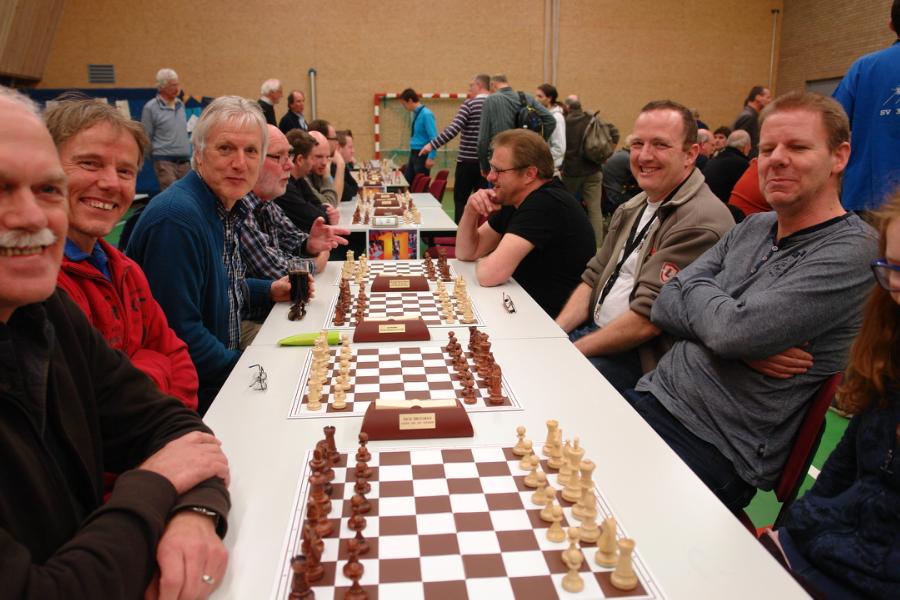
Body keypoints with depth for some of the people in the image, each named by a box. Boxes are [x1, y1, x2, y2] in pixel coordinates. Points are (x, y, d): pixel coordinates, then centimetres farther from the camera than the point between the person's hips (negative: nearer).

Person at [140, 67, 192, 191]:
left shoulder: (181, 104, 12)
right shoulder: (151, 108, -5)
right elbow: (146, 138, -2)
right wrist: (157, 154, 2)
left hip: (185, 161, 6)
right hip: (165, 161, -5)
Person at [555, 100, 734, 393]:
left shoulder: (700, 223, -20)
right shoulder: (632, 209, 12)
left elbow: (646, 320, -23)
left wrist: (575, 349, -14)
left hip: (644, 358, -8)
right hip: (595, 330, 8)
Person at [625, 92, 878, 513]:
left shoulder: (851, 251, -12)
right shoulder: (753, 228, 12)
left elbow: (732, 330, -23)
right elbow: (664, 307, 5)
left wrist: (694, 287, -2)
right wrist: (740, 342, -13)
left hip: (717, 448, -7)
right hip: (654, 397, 7)